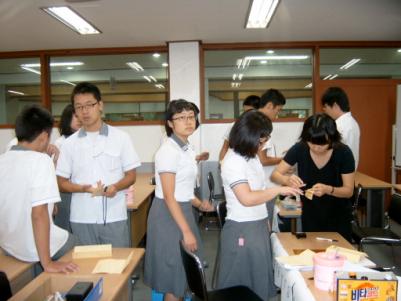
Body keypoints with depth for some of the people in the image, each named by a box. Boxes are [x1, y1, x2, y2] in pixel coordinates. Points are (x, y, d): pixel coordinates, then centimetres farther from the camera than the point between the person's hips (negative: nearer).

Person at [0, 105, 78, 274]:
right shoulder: (40, 160, -22)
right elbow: (39, 214, -28)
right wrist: (47, 263, -25)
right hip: (35, 249, -6)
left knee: (66, 237, 30)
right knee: (74, 242, 23)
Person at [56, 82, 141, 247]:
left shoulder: (121, 137, 0)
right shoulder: (69, 143, 4)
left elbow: (131, 176, 4)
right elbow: (61, 182, 6)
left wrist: (115, 187, -17)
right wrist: (83, 188, -14)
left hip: (115, 217, -1)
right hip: (81, 219, 1)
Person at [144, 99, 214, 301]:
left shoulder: (186, 148, 8)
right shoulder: (169, 150, -20)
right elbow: (169, 196, -22)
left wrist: (199, 204, 4)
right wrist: (187, 231, -21)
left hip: (182, 211, 9)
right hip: (169, 214, -9)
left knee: (184, 271, 19)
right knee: (175, 274, 5)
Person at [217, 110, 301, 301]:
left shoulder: (251, 156, 7)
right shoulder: (233, 161, -20)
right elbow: (247, 198, -26)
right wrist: (279, 190, -19)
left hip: (258, 226, 9)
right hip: (242, 231, -9)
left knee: (258, 280, 19)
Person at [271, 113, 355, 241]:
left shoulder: (343, 153, -20)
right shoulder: (299, 149, -18)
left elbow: (349, 191, -14)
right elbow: (275, 175, -13)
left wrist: (328, 189, -34)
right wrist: (287, 179, -36)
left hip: (338, 217, -1)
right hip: (310, 215, 1)